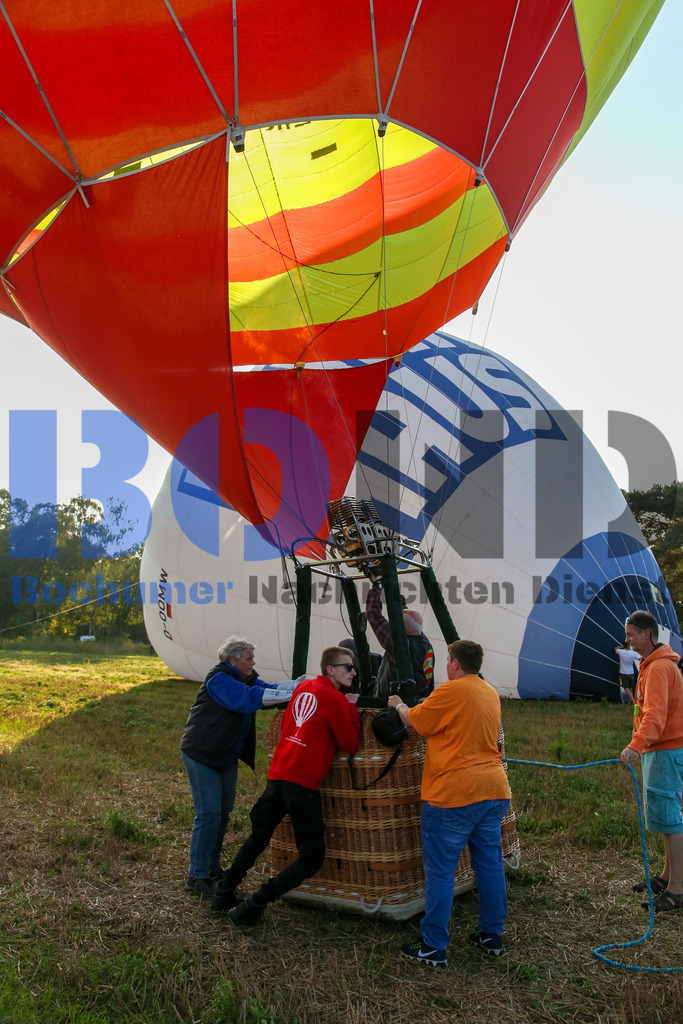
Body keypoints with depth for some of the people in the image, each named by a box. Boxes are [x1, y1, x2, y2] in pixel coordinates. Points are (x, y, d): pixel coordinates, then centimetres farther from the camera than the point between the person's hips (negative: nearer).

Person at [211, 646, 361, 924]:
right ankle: (254, 905, -5)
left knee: (258, 836, 25)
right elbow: (351, 744, -5)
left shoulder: (303, 686, 13)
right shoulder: (336, 699, -8)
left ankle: (224, 893, 27)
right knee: (312, 857, 1)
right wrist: (352, 708, 4)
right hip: (303, 782, -7)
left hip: (278, 773, 8)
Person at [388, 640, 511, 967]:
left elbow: (415, 721, -4)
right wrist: (410, 707, 26)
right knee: (490, 863, 16)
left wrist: (398, 705, 16)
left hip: (454, 793, -8)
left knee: (440, 870, 1)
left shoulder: (451, 691, -13)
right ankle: (492, 936, 26)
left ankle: (433, 948, 7)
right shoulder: (491, 693, 12)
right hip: (494, 791, 8)